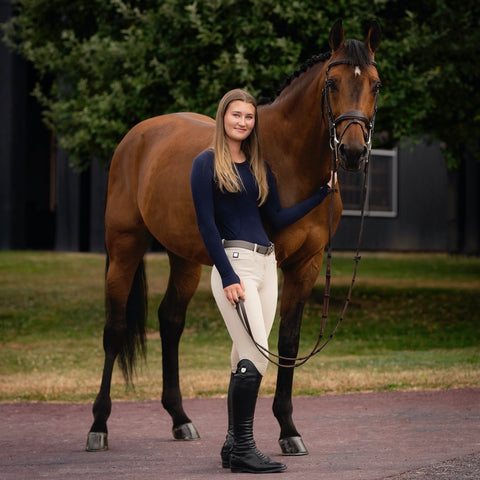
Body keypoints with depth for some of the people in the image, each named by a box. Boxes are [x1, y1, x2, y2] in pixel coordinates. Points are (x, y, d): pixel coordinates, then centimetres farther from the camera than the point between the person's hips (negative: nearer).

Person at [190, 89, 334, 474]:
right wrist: (228, 277, -16)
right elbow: (206, 224, -9)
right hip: (234, 264, -7)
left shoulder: (260, 167, 15)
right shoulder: (207, 164, -4)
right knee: (255, 358, -14)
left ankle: (233, 446, 16)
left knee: (246, 361, 9)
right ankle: (243, 450, -9)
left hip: (266, 264, 7)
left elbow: (277, 219, 15)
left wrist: (323, 192, 11)